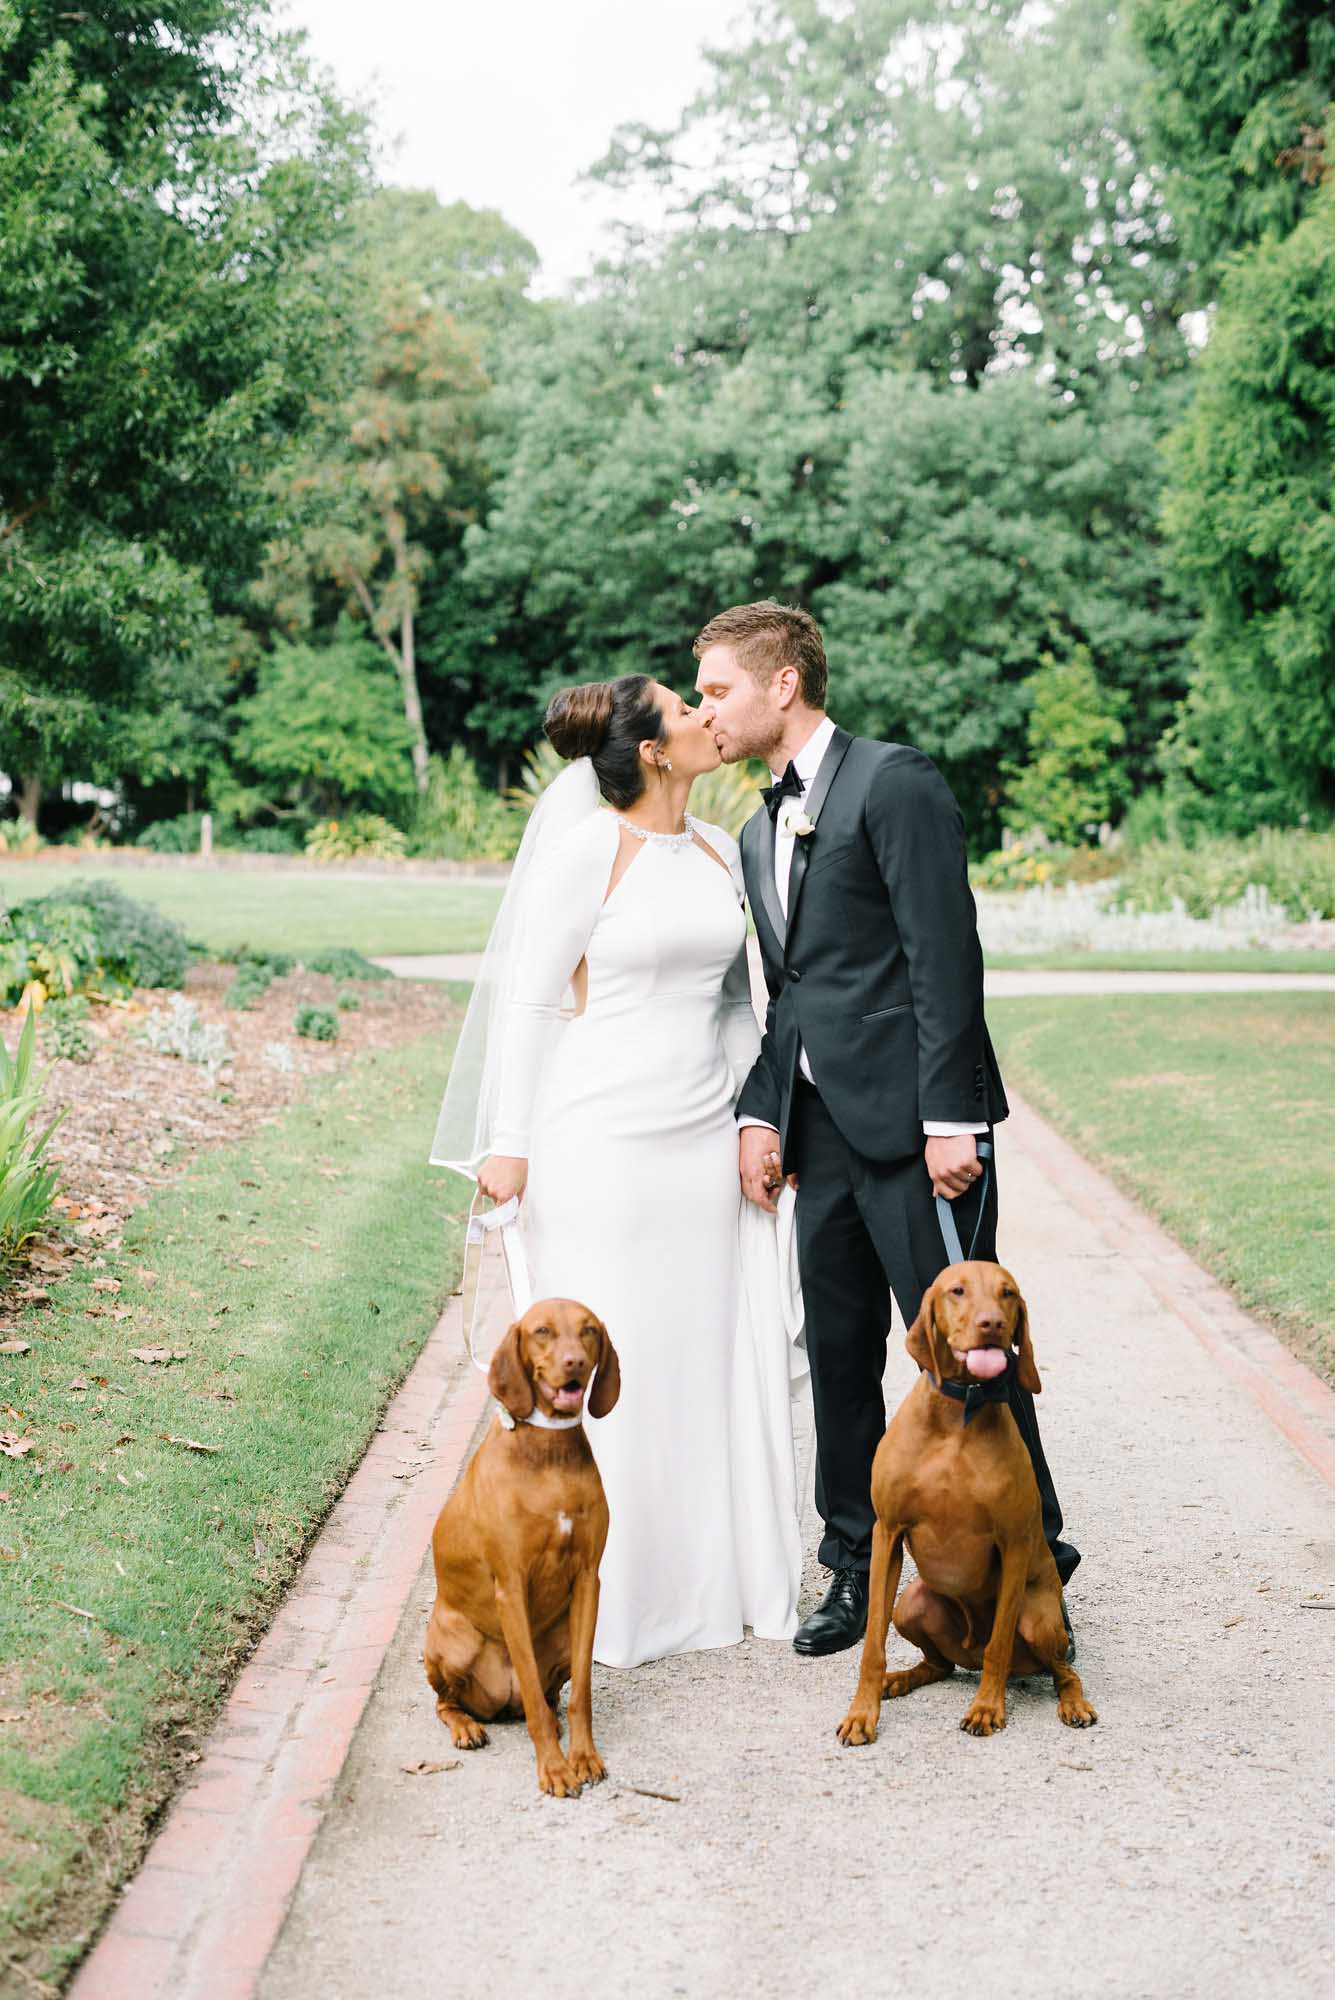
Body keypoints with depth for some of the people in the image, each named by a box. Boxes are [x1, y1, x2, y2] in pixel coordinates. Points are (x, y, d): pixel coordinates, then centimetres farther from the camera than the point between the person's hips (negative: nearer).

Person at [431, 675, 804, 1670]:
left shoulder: (719, 850, 10)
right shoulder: (585, 848, -10)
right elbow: (526, 998, -9)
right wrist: (508, 1141, -11)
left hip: (706, 1139, 6)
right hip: (603, 1140, -6)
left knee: (725, 1356, 9)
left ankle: (732, 1578, 22)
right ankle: (610, 1592, 14)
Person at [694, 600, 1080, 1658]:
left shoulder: (894, 782, -8)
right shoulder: (761, 828, 18)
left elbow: (945, 957, -14)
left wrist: (950, 1119, -18)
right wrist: (762, 1111, 6)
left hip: (913, 1127, -8)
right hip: (823, 1132, 8)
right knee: (838, 1355, 11)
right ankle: (857, 1568, 22)